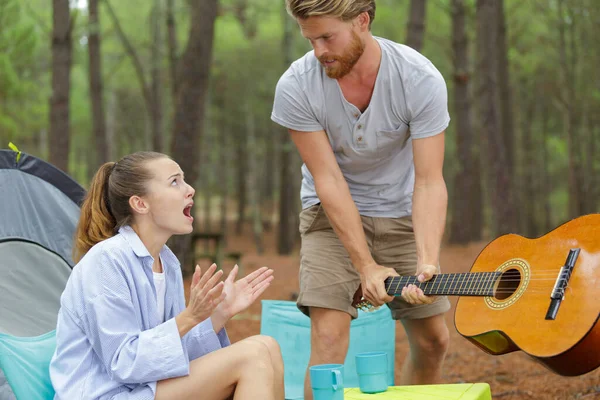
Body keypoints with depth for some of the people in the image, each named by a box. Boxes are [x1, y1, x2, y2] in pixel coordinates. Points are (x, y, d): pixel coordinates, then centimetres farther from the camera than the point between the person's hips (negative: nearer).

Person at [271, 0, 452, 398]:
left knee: (433, 339, 5)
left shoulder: (422, 80, -22)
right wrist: (367, 265, -25)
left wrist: (427, 263, -37)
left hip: (401, 214, 2)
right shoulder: (296, 87, -22)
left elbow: (429, 182, -23)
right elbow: (328, 179, -21)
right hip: (333, 215, -2)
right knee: (330, 334, -18)